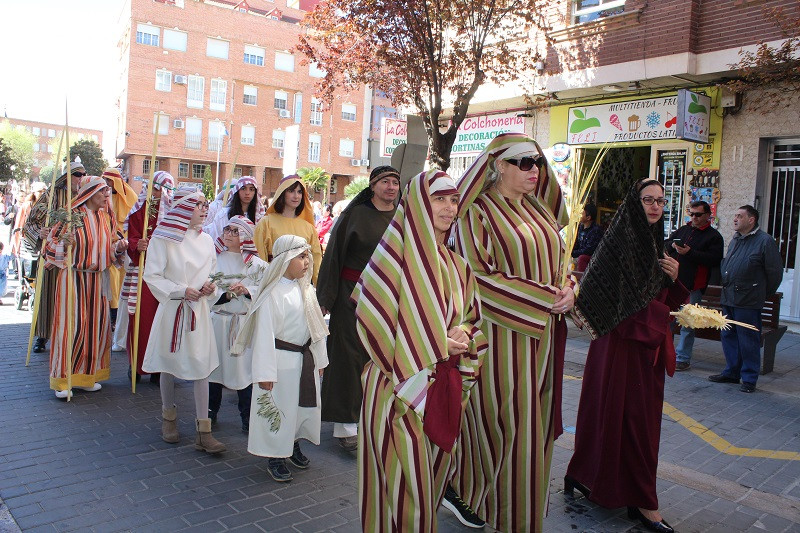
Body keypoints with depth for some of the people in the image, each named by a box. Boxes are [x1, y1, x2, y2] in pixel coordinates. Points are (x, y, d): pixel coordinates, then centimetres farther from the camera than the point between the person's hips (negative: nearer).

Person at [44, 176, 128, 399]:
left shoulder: (107, 218, 10)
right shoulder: (72, 215, -6)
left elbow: (112, 245, 17)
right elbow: (52, 242, -4)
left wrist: (119, 247, -5)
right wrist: (64, 243, -25)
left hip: (98, 280, 6)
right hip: (74, 278, -6)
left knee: (96, 326, 8)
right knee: (71, 325, -6)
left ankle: (87, 376, 21)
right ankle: (63, 379, 6)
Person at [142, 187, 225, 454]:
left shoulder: (205, 240, 7)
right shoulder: (163, 238, -6)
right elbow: (151, 275, -8)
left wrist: (210, 287, -6)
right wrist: (181, 291, -16)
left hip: (199, 310, 3)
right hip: (171, 309, -2)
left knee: (202, 367, -1)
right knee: (169, 364, 11)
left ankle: (203, 431, 3)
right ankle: (169, 417, 33)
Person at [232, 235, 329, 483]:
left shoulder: (305, 289, 4)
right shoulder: (273, 292, -17)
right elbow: (264, 334, -18)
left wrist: (319, 358, 15)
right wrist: (265, 372, -18)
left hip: (305, 358, 7)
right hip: (282, 359, -7)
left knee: (306, 404, 17)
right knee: (279, 407, 3)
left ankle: (294, 445, 39)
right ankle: (275, 456, 21)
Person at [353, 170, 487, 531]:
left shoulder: (456, 264, 10)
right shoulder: (397, 254, -10)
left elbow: (472, 316, 17)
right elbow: (372, 318, -14)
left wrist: (462, 336, -6)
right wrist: (434, 345, -14)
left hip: (445, 388, 6)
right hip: (400, 384, -6)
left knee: (434, 474, 16)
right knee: (406, 480, 0)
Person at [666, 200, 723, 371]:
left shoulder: (714, 236, 1)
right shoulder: (683, 230, 17)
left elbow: (714, 259, -13)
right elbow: (666, 245, 19)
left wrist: (690, 252, -19)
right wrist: (673, 246, -3)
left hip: (693, 286, -5)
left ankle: (683, 358, 9)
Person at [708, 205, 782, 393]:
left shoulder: (765, 241, -9)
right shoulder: (735, 240, 16)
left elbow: (775, 272, -7)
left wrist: (763, 294, 1)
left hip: (748, 302, -8)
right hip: (728, 299, 8)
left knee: (748, 340, -1)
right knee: (728, 336, 13)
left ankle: (749, 379, 10)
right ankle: (731, 372, 25)